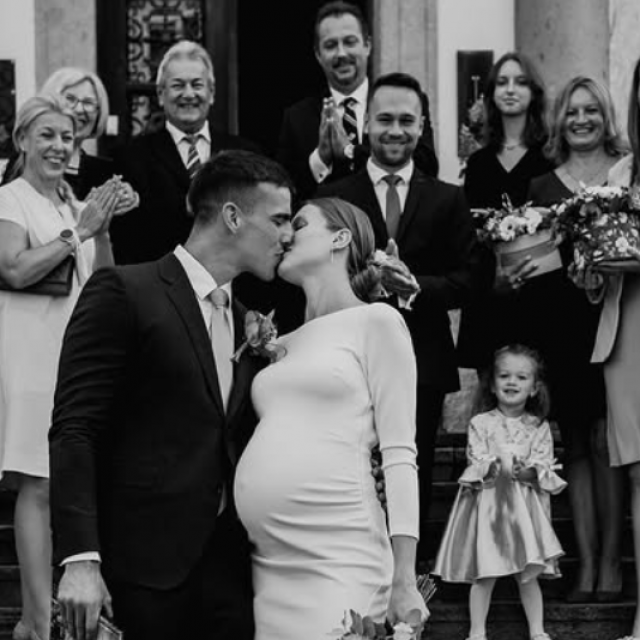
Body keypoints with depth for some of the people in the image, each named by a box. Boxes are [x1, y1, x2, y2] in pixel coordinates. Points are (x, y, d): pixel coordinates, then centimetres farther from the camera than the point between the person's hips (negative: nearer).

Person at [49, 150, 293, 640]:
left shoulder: (245, 319, 18)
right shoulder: (123, 293, -5)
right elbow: (75, 430, -12)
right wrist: (80, 560, -20)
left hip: (225, 559, 6)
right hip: (145, 563, -6)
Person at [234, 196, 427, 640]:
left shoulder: (375, 322, 3)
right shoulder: (284, 344, 21)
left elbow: (399, 453, -4)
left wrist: (404, 577, -10)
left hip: (338, 563, -6)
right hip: (266, 566, 6)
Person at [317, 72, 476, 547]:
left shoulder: (448, 200, 10)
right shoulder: (333, 197, 5)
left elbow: (466, 280, 3)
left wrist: (417, 285, -14)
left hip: (424, 365, 1)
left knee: (414, 487, 5)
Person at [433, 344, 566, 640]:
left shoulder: (538, 427, 4)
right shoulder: (480, 424, 1)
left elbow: (544, 467, -3)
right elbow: (476, 462, -6)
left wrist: (524, 470, -22)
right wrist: (497, 465, -26)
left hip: (525, 506, 1)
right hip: (487, 504, -1)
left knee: (529, 573, 4)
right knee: (484, 574, -1)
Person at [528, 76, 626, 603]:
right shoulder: (541, 187, 12)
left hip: (614, 319, -2)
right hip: (563, 322, 3)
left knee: (604, 440, -6)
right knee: (576, 445, 4)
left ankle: (610, 561, 1)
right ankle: (586, 564, 7)